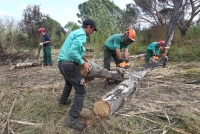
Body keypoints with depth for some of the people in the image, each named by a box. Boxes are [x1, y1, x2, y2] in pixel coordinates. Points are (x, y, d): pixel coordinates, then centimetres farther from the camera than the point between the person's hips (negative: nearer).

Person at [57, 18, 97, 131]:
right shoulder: (81, 35, -12)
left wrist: (82, 62, 17)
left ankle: (63, 101, 55)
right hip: (69, 64, -10)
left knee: (69, 83, 35)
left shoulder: (75, 32, 19)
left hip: (62, 62, 11)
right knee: (81, 90, -5)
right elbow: (73, 52, -26)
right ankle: (72, 119, -2)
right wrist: (83, 63, -15)